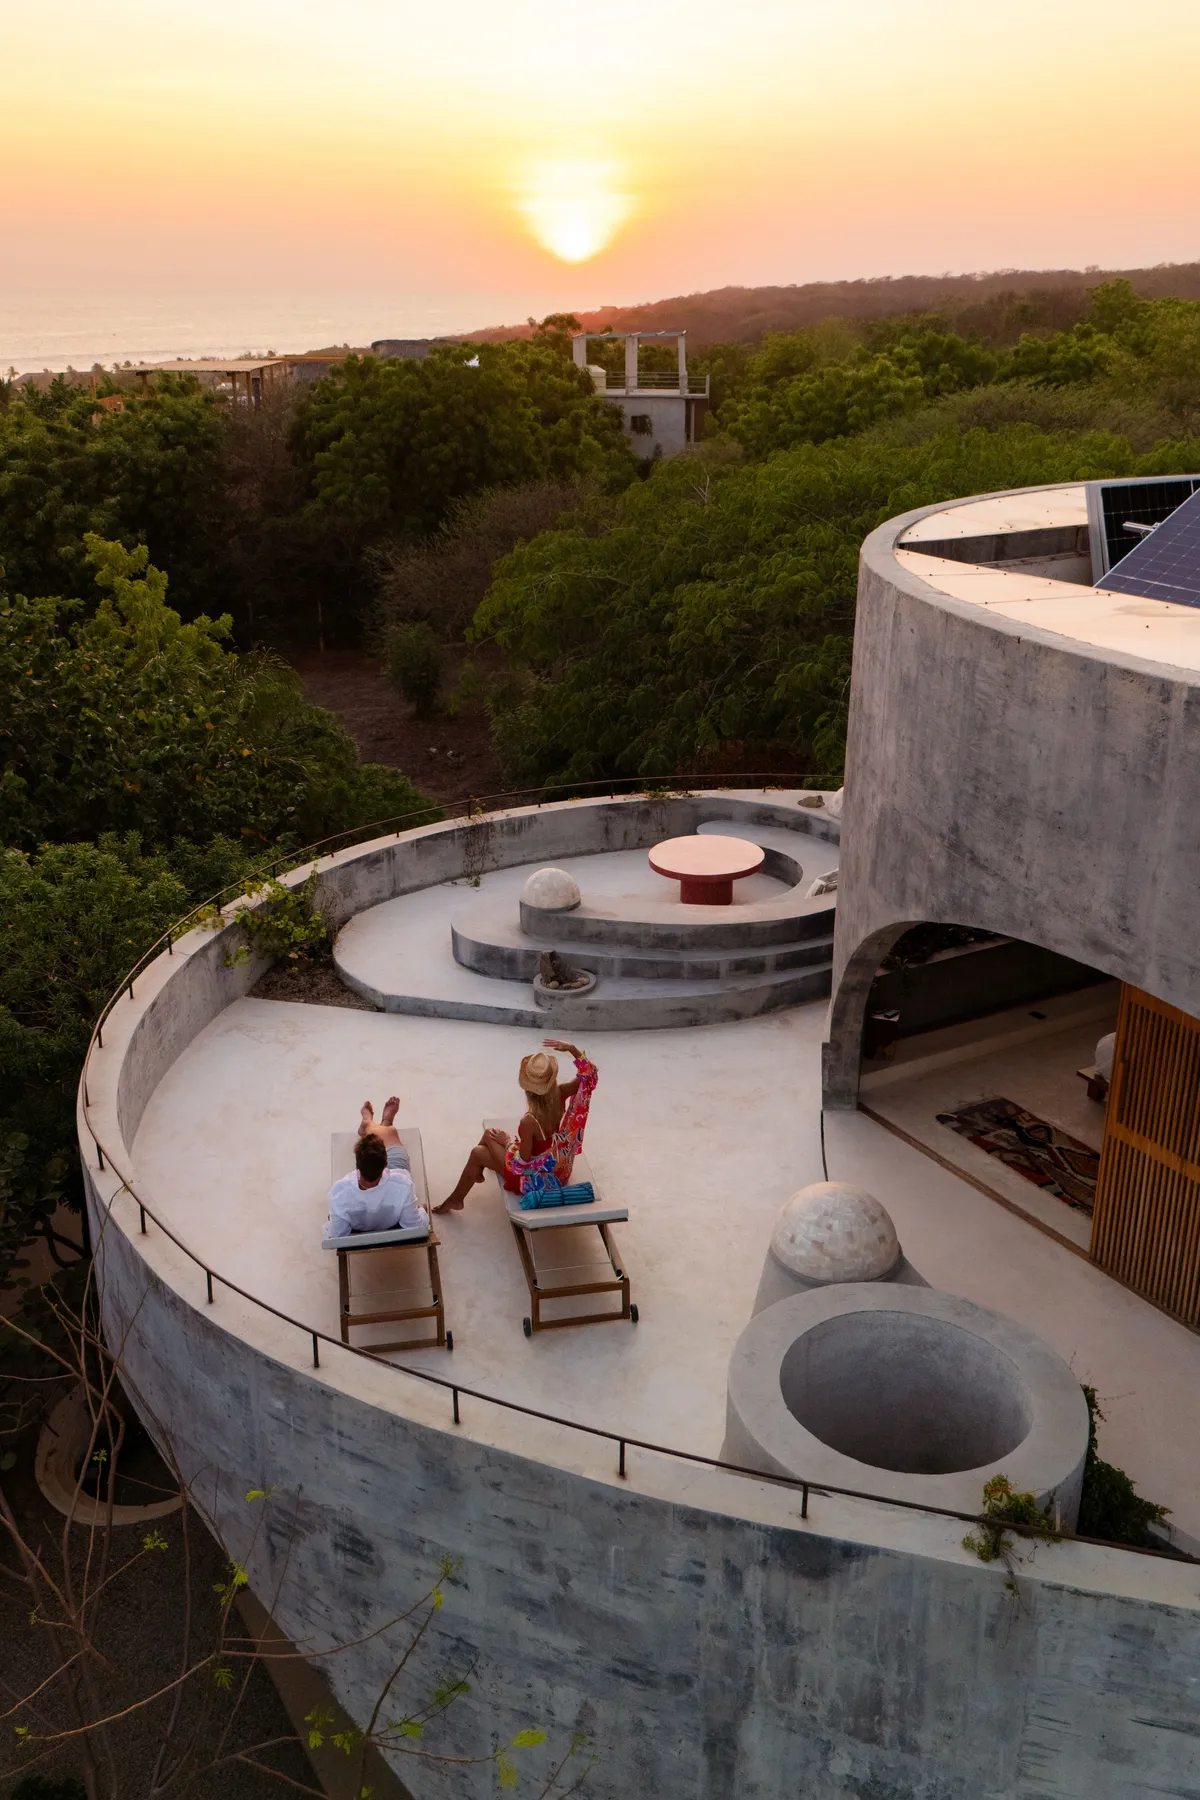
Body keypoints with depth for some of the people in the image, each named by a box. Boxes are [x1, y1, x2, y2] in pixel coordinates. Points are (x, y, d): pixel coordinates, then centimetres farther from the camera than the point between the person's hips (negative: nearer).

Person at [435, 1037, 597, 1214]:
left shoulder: (529, 1121, -38)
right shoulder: (559, 1095, -23)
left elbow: (522, 1161, -25)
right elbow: (589, 1074, -9)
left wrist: (507, 1142, -8)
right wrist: (571, 1048, -20)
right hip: (555, 1167, 7)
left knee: (477, 1153, 10)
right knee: (491, 1134, 20)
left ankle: (455, 1199, 32)